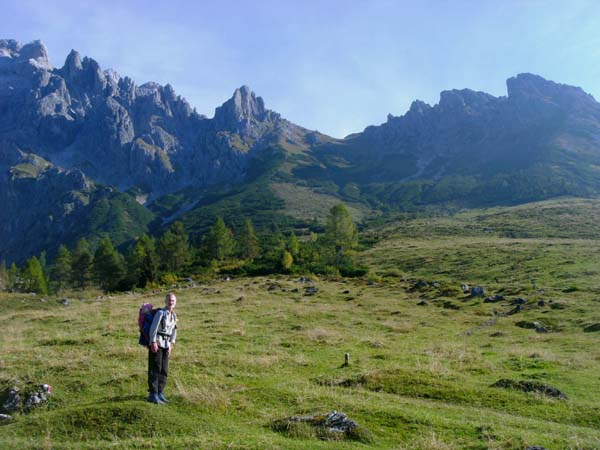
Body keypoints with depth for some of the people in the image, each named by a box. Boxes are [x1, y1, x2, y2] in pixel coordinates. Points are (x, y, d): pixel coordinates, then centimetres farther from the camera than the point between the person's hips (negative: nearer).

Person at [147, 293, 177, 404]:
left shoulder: (174, 315, 11)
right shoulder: (160, 312, -12)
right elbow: (153, 328, -17)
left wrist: (171, 345, 16)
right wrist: (153, 343, -24)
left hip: (166, 345, 7)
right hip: (156, 343, -7)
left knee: (164, 370, 7)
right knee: (155, 369, -7)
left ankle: (160, 393, 15)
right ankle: (153, 395, -4)